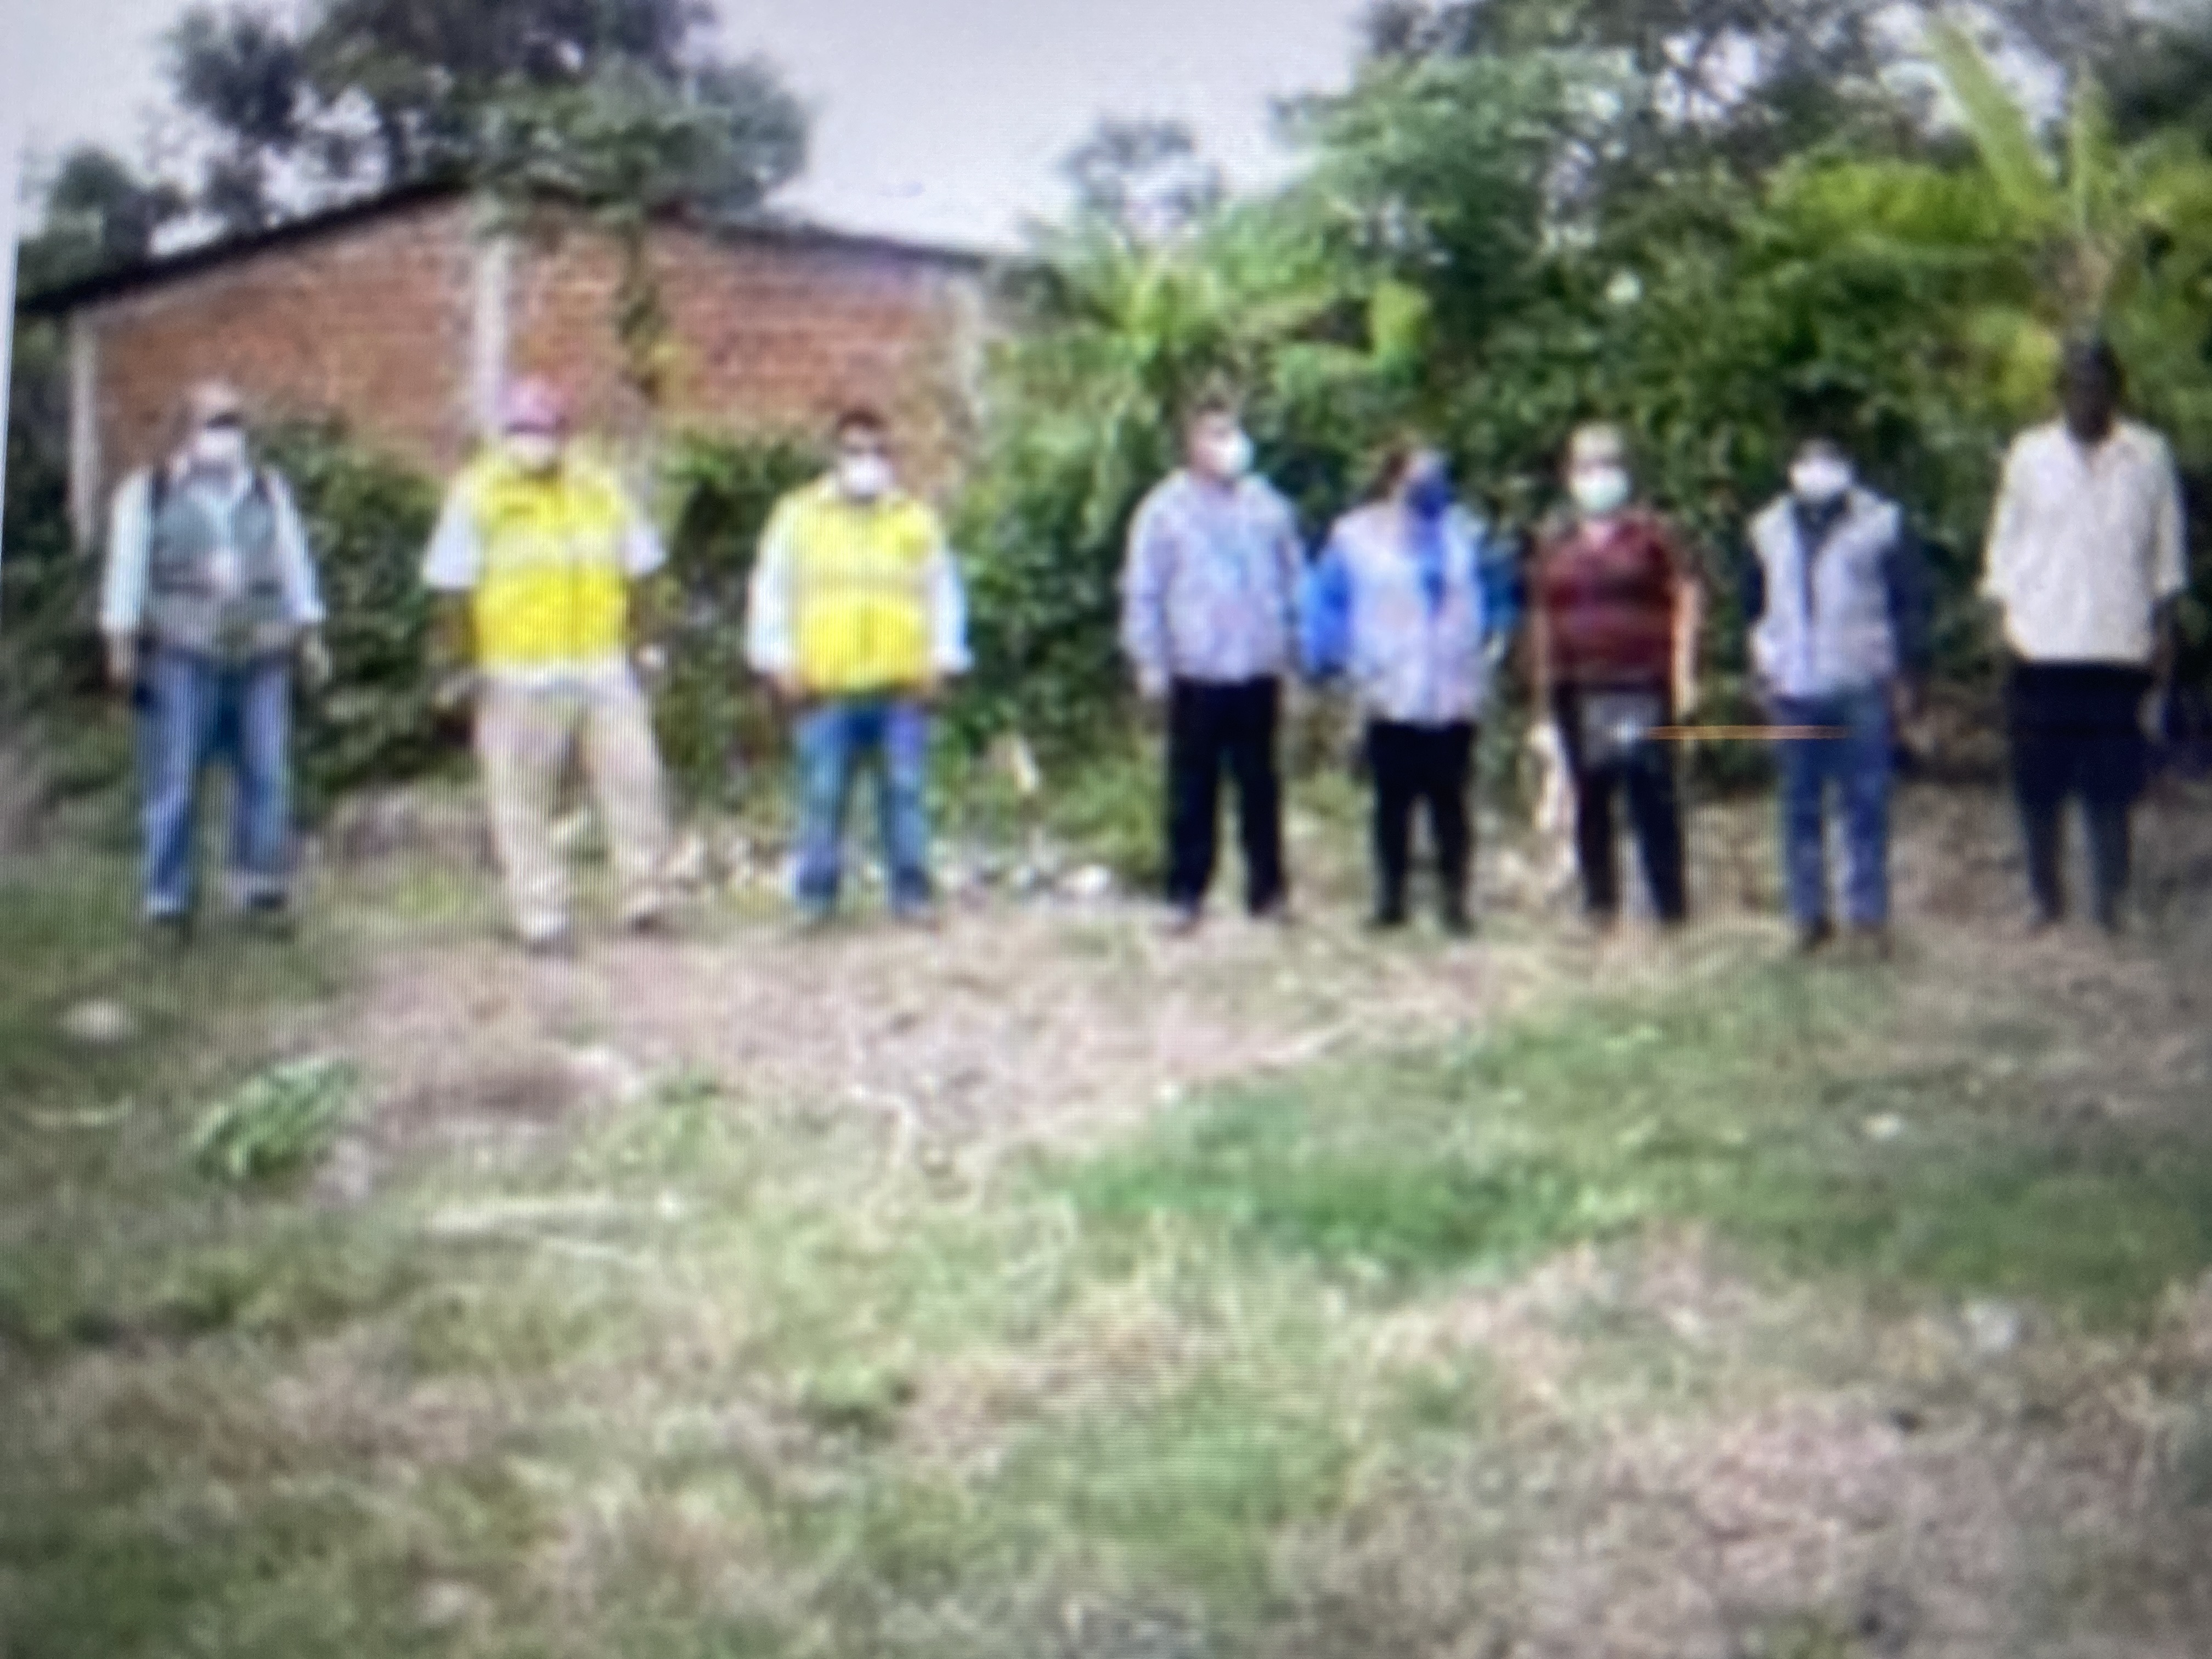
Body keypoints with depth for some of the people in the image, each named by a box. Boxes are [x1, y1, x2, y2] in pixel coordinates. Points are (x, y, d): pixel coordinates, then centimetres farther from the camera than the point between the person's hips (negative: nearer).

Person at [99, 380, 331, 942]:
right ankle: (168, 901, 5)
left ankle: (264, 890, 14)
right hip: (182, 657, -3)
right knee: (174, 784, -3)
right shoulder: (150, 491, 5)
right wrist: (122, 642, -4)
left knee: (267, 778, 2)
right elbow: (127, 568, 2)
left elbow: (294, 562, 17)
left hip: (262, 656, 3)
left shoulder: (268, 489, 16)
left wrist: (309, 633, 13)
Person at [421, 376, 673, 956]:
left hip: (603, 667, 3)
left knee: (632, 776, -1)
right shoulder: (477, 495, -2)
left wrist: (642, 645, 11)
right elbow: (455, 591, -3)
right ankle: (541, 917, 10)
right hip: (517, 674, -2)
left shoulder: (600, 489, 8)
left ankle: (643, 897, 11)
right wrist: (465, 664, -6)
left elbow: (634, 575, 15)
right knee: (522, 798, 2)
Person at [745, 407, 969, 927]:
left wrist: (940, 659, 5)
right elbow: (771, 591, 10)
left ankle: (912, 893, 6)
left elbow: (943, 590, 15)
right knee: (822, 795, -2)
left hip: (901, 686, 1)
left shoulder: (918, 518, 14)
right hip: (824, 688, -1)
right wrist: (779, 661, 1)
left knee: (906, 791, -1)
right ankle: (816, 896, 6)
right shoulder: (798, 514, 11)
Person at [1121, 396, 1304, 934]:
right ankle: (1186, 894, 10)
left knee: (1260, 786, 8)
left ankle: (1268, 889, 16)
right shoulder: (1165, 509, -1)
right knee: (1193, 789, 3)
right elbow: (1142, 592, 0)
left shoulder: (1267, 505, 8)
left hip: (1260, 672, 2)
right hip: (1196, 674, -2)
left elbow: (1296, 581, 15)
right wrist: (1150, 662, -4)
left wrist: (1298, 650, 10)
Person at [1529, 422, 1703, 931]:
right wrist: (1543, 681, 11)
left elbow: (1686, 598, 1)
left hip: (1643, 685, -3)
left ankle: (1671, 906, 0)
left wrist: (1683, 671, -6)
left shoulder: (1651, 533, 3)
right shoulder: (1555, 544, 13)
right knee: (1590, 799, 6)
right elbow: (1542, 615, 16)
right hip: (1579, 692, 3)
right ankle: (1599, 903, 14)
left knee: (1652, 795, -5)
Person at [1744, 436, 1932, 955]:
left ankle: (1869, 913, 4)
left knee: (1867, 803, -2)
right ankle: (1809, 914, 12)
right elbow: (1753, 603, 21)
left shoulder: (1881, 524, 1)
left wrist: (1907, 673, -3)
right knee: (1800, 805, 6)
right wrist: (1762, 664, 14)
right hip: (1793, 690, 3)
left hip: (1861, 689, -3)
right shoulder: (1769, 530, 12)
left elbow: (1910, 600, 1)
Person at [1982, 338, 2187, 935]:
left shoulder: (2149, 455, 4)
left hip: (2120, 647, 0)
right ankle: (2046, 895, 16)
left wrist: (2163, 627, 6)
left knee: (2112, 784, 1)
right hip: (2042, 645, 1)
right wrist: (2005, 618, 2)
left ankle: (2111, 898, 9)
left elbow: (2166, 550, 10)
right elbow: (2005, 542, 9)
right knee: (2038, 782, 3)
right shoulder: (2030, 454, 4)